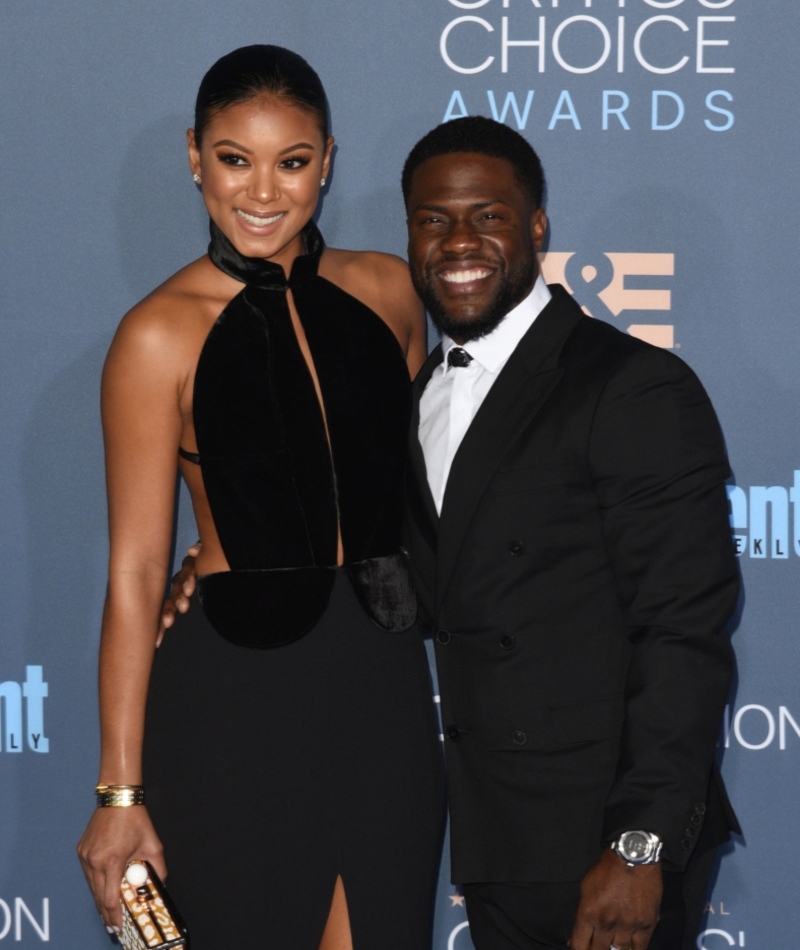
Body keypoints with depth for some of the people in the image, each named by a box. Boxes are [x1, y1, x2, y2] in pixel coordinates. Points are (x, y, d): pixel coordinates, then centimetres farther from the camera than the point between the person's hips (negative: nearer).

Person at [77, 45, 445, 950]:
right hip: (236, 695, -4)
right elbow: (135, 571, -8)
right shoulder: (162, 333, -8)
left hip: (383, 680, 4)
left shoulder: (386, 290, 5)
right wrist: (121, 790, -9)